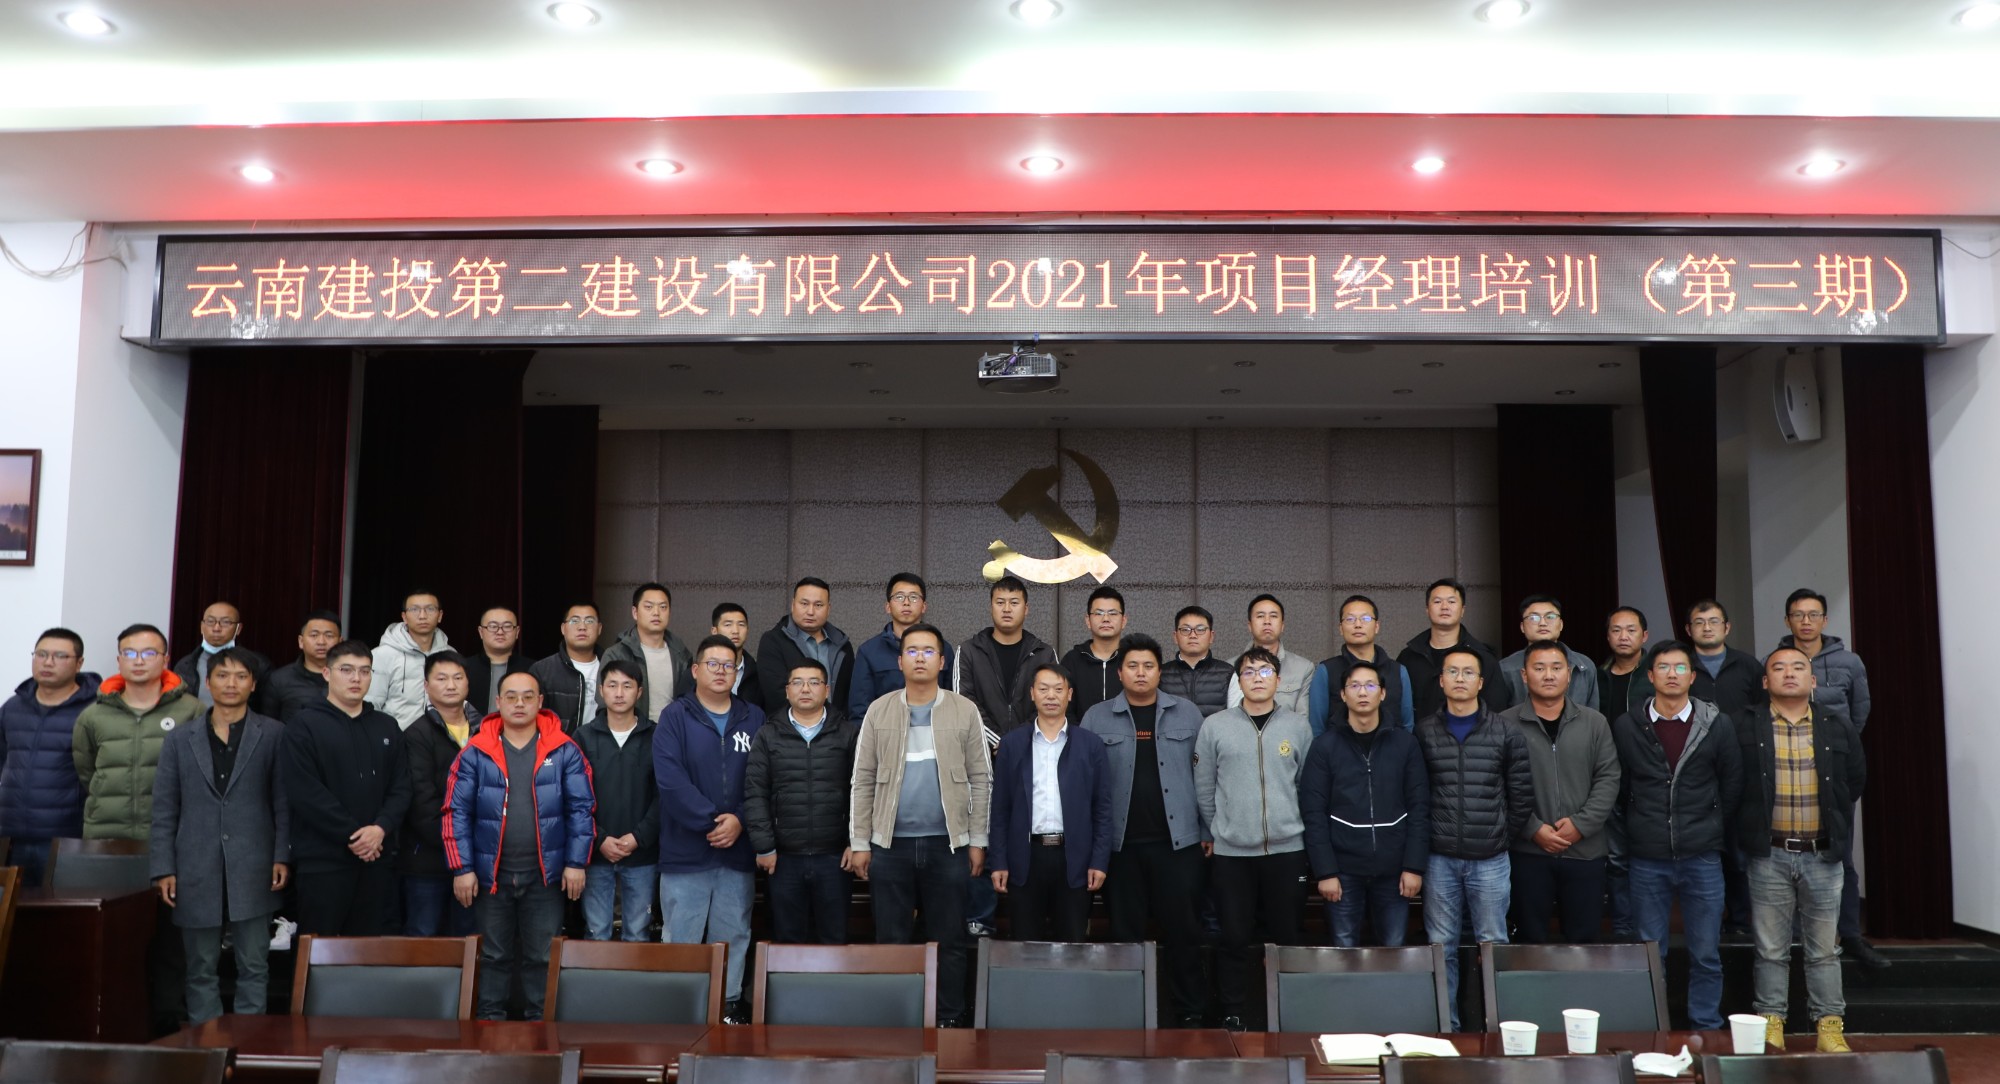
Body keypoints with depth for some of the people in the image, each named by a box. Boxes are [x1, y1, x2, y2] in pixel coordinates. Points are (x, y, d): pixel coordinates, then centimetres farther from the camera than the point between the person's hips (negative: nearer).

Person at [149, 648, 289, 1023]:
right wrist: (163, 869, 1)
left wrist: (283, 856, -6)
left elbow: (283, 801, 2)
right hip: (197, 874, 2)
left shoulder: (273, 734, 5)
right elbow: (164, 811, 8)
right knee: (201, 970, 8)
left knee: (254, 968, 2)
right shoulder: (180, 739, 10)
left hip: (253, 872, -2)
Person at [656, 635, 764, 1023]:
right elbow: (670, 779, -12)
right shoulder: (675, 717, -1)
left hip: (739, 852, 3)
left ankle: (730, 1006, 22)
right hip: (685, 852, -3)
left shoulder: (754, 719, 8)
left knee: (734, 937, 11)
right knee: (681, 939, 2)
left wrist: (740, 820, -13)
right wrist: (711, 820, -16)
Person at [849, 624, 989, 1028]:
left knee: (949, 941, 5)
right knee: (891, 940, 7)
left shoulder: (964, 711, 2)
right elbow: (863, 781, 5)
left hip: (947, 844, -1)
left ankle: (949, 1021, 16)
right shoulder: (879, 711, 5)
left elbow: (981, 780, 3)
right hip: (890, 844, 1)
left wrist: (977, 841, -1)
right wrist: (859, 843, 0)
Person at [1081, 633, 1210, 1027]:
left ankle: (1188, 1013, 14)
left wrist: (1208, 831, 3)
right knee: (1126, 933, 7)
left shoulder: (1187, 714, 7)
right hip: (1121, 843, 0)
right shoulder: (1097, 718, 5)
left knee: (1182, 929, 2)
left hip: (1177, 839, 0)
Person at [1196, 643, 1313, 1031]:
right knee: (1236, 939, 3)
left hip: (1286, 849, 1)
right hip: (1231, 852, -1)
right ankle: (1233, 1019, 15)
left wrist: (1300, 829, 8)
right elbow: (1204, 788, 6)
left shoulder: (1298, 726, 5)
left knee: (1286, 937, 8)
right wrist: (1215, 832, 10)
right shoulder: (1215, 726, 0)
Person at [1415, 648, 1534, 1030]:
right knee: (1441, 947, 6)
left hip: (1490, 860, 0)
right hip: (1440, 859, 1)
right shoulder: (1424, 732, 3)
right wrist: (1425, 839, 4)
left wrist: (1503, 837, 5)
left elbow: (1522, 795, 6)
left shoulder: (1505, 733, 2)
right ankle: (1445, 1026, 15)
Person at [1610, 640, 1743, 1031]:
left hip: (1702, 857, 0)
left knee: (1706, 954, 6)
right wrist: (1643, 822, 8)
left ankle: (1707, 1029, 18)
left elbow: (1732, 787, 9)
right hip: (1647, 858, 0)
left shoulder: (1718, 726, 0)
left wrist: (1710, 829, 10)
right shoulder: (1626, 726, 1)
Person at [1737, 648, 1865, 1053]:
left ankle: (1829, 1024, 18)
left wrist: (1836, 821, 12)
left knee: (1824, 949, 9)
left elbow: (1855, 778, 15)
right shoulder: (1745, 726, -2)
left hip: (1822, 855, 2)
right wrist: (1751, 825, 3)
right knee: (1771, 948, 6)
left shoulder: (1837, 727, 5)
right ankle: (1771, 1023, 14)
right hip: (1769, 855, -2)